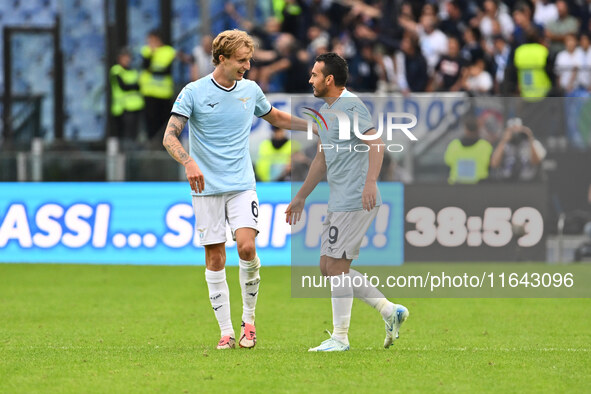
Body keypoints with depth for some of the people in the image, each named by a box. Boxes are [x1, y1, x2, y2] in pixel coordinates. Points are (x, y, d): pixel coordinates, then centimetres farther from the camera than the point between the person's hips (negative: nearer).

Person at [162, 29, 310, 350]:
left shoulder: (250, 90, 7)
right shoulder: (194, 92, -6)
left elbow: (276, 118, 27)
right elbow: (170, 137, -11)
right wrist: (189, 163, -29)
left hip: (242, 185, 2)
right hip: (207, 188, -2)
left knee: (246, 247, -16)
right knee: (215, 259, -2)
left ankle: (249, 319, 1)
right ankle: (226, 332, 4)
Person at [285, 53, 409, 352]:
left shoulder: (351, 107, -12)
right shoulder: (325, 111, 19)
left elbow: (376, 144, -24)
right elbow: (322, 159, 28)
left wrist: (370, 182, -38)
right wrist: (300, 198, 31)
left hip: (355, 201, -10)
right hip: (338, 202, 10)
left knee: (336, 266, -8)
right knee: (328, 267, 9)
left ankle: (340, 337, -1)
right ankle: (390, 311, 13)